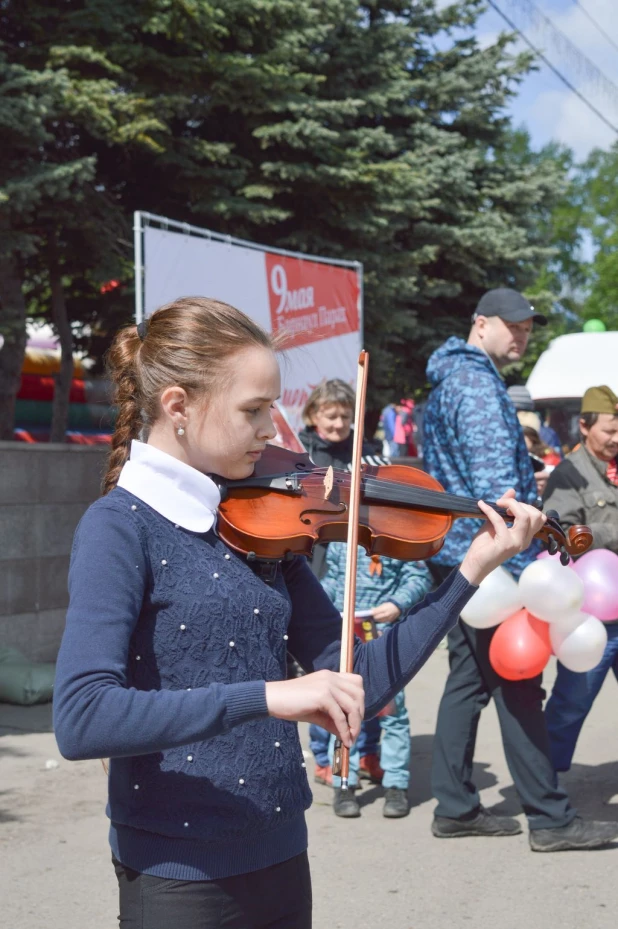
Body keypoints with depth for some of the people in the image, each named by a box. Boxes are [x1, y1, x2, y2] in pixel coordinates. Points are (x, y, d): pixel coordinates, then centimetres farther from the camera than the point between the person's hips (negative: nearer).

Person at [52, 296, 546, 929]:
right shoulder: (121, 526, -14)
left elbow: (360, 685, 3)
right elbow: (79, 720, -27)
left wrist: (473, 570, -2)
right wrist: (268, 695, -33)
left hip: (280, 860, 6)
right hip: (182, 877, -6)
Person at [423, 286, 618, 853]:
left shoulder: (448, 379, 18)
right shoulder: (478, 386, -14)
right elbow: (496, 483, -22)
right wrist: (520, 570, -23)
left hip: (455, 557, 10)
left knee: (469, 677, 13)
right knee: (517, 686, -5)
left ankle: (455, 807, 19)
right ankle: (552, 820, 3)